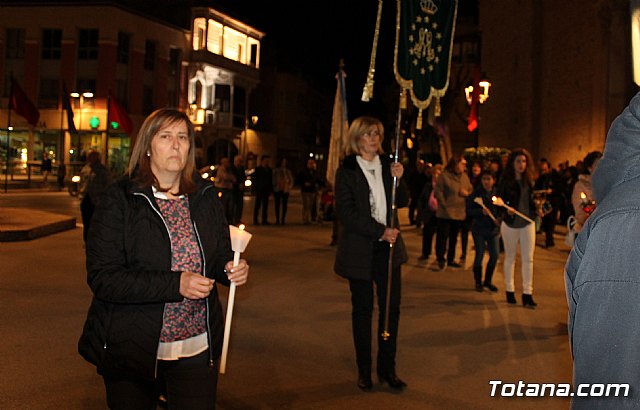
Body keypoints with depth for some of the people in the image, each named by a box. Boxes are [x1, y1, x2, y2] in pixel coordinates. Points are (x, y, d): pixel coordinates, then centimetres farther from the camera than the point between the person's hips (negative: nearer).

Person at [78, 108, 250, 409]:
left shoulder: (205, 196, 5)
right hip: (133, 348, -3)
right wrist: (175, 284, -24)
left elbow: (221, 256, 15)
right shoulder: (120, 200, -8)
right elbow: (101, 278, -15)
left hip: (197, 348, 3)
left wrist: (231, 270, -9)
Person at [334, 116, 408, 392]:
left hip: (388, 246, 4)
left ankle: (387, 368, 18)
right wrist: (380, 231, -16)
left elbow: (403, 202, 10)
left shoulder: (387, 165, 8)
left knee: (391, 307, 5)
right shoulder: (346, 171, -5)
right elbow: (346, 212, -12)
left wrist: (399, 179, -9)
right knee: (362, 310, 7)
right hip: (359, 250, -4)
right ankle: (364, 370, 19)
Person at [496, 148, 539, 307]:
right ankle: (510, 291, 22)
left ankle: (527, 293, 2)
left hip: (527, 223, 2)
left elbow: (532, 200, 11)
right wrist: (506, 211, -27)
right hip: (510, 224, -2)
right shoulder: (505, 181, -7)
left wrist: (538, 209, -8)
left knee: (528, 258, -1)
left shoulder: (530, 180, 2)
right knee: (510, 258, 11)